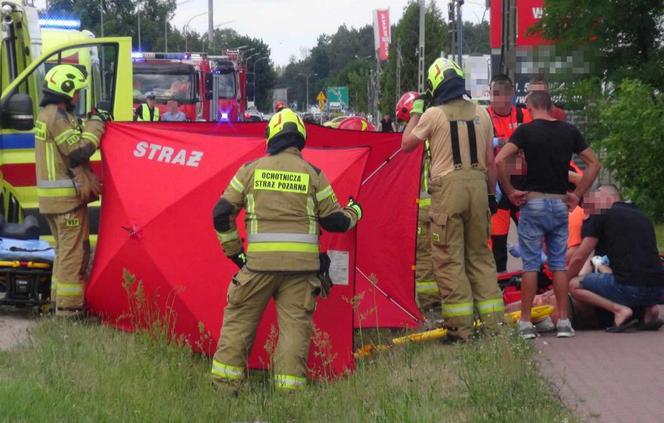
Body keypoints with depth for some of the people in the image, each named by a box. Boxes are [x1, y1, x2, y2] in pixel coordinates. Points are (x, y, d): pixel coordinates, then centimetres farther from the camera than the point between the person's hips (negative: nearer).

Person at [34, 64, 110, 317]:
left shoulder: (47, 114, 16)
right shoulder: (59, 117, -17)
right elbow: (79, 151, -21)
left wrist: (90, 126, 8)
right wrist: (95, 125, -11)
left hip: (52, 196, 10)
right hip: (67, 195, -10)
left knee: (65, 249, 20)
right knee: (74, 251, -6)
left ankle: (59, 299, 27)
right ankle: (68, 306, -6)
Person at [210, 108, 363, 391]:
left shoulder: (251, 170, 6)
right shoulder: (312, 174, 5)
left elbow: (222, 212, 6)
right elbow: (334, 221, 8)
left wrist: (233, 251, 17)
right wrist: (354, 213, 30)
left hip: (259, 261, 0)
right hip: (301, 262, 0)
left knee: (240, 316, 11)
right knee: (295, 323, 4)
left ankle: (225, 377, 12)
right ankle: (289, 383, 0)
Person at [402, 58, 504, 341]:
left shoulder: (433, 114, -5)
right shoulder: (481, 114, 9)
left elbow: (406, 145, 8)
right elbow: (490, 161, 12)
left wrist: (416, 112, 18)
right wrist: (491, 193, 21)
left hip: (448, 186, -5)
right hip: (478, 183, 5)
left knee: (449, 259, 0)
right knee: (480, 255, 13)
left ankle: (461, 328, -2)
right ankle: (493, 323, 13)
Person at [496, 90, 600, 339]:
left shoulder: (526, 130, -4)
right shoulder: (569, 131, 7)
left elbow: (499, 160, -15)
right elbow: (594, 164, 10)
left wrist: (510, 192, -6)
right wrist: (577, 195, 11)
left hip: (534, 202, -3)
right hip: (561, 204, 3)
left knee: (530, 264, 1)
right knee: (559, 264, 9)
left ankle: (525, 323, 2)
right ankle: (563, 322, 8)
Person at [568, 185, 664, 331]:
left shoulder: (602, 216, 4)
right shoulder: (642, 216, 23)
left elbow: (579, 258, 5)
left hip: (630, 287, -6)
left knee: (574, 285, 7)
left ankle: (619, 309, -10)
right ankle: (649, 307, 10)